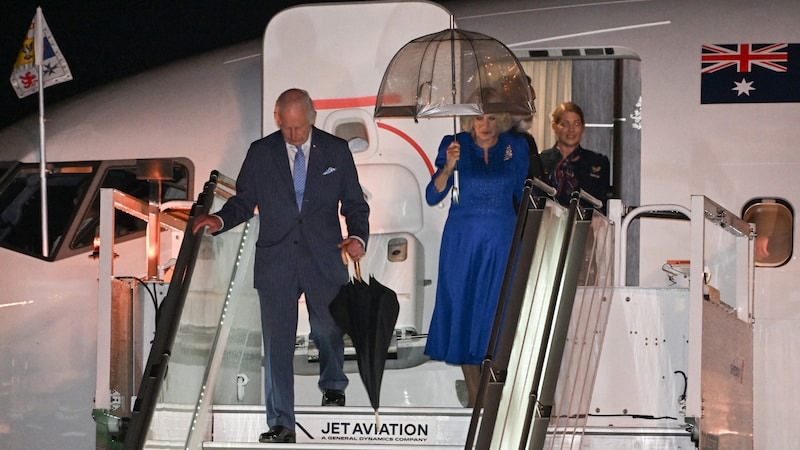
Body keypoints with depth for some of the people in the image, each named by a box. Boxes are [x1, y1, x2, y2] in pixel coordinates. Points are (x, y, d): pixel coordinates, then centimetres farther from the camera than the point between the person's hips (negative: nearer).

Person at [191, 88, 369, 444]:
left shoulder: (336, 151, 3)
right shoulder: (260, 153, 4)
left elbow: (354, 204, 6)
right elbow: (244, 201, 6)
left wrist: (358, 236, -12)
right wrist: (219, 220, -14)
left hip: (323, 261, 0)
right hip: (276, 263, 0)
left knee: (328, 331, 13)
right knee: (277, 344, -4)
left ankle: (333, 384, 46)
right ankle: (280, 424, 0)